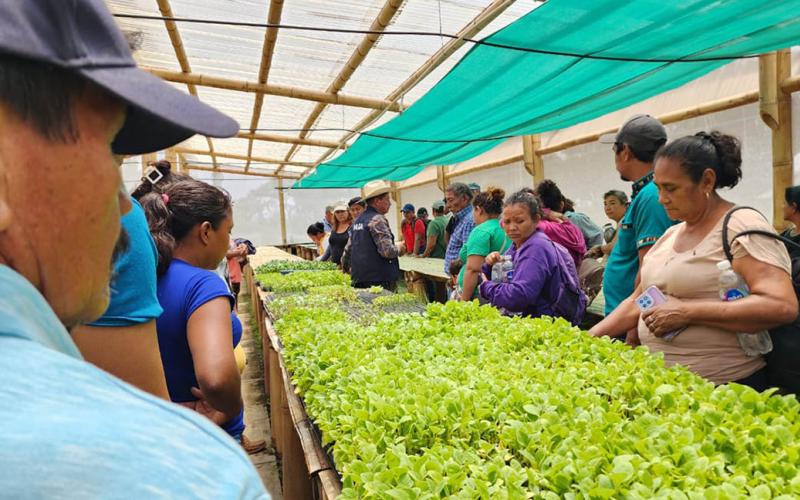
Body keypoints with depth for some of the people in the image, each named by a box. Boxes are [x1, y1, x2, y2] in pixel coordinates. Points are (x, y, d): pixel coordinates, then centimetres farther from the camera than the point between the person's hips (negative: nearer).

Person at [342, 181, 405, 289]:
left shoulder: (357, 220, 14)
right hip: (379, 280, -9)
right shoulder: (377, 220, -13)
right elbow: (387, 251, -21)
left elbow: (348, 252, 19)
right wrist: (399, 249, -2)